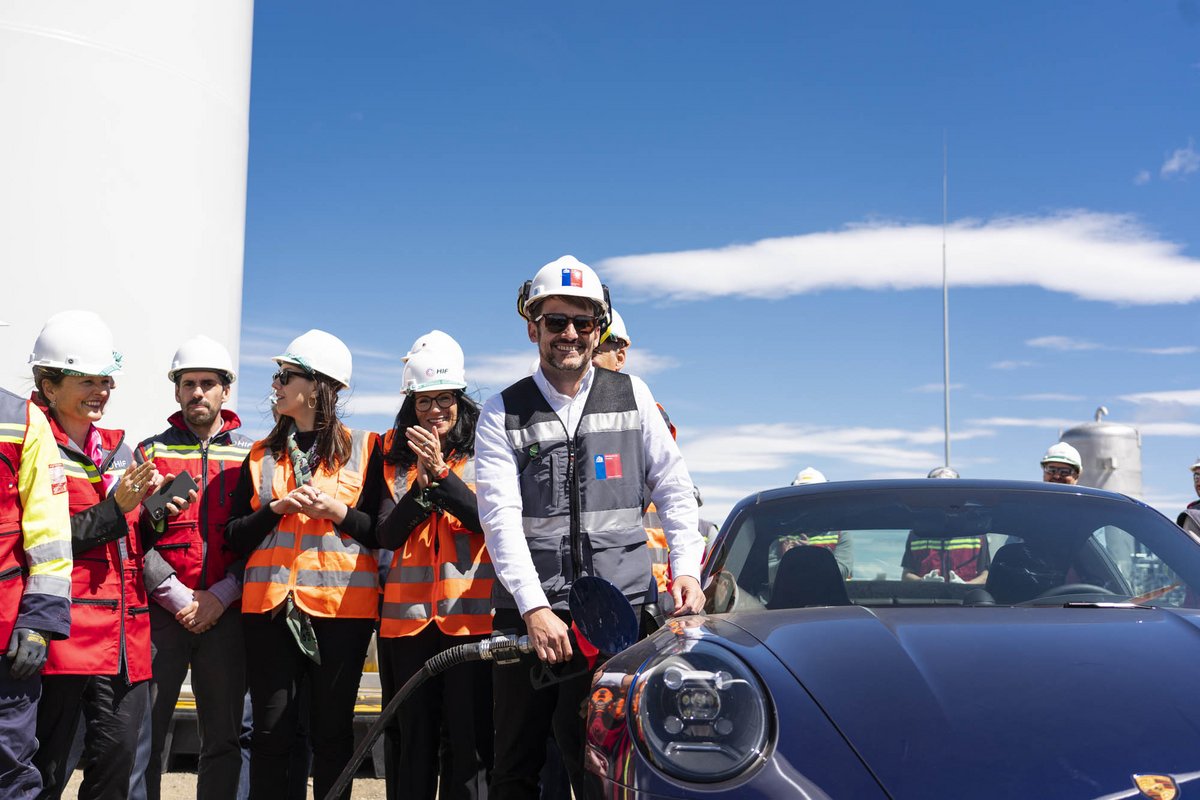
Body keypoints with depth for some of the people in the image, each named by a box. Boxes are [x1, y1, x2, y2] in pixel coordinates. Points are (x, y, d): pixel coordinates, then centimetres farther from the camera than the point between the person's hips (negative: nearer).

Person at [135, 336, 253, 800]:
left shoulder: (250, 456, 9)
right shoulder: (152, 452, 8)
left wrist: (220, 596, -9)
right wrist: (178, 597, -10)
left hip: (226, 614, 1)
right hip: (162, 611, 0)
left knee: (223, 739, 6)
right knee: (147, 735, 1)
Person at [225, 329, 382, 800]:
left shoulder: (364, 449, 4)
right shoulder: (262, 455, 13)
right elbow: (235, 538, 9)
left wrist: (338, 511, -13)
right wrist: (276, 509, -7)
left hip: (342, 606, -2)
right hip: (270, 605, 3)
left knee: (332, 730, 4)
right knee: (271, 731, 4)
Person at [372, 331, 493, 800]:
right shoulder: (395, 455, 11)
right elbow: (387, 536, 2)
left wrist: (440, 473, -17)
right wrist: (421, 483, -12)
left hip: (470, 614, -3)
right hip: (408, 615, 3)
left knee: (468, 741, -2)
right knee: (410, 741, 9)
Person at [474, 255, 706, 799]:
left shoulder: (632, 396, 12)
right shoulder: (503, 413, 6)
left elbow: (674, 489, 11)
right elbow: (500, 517, -5)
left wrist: (686, 568, -3)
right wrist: (535, 608, -17)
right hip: (529, 609, 0)